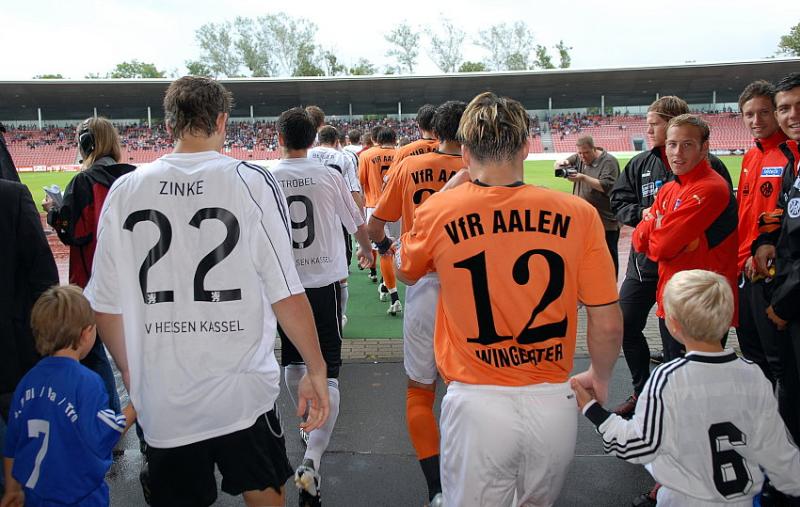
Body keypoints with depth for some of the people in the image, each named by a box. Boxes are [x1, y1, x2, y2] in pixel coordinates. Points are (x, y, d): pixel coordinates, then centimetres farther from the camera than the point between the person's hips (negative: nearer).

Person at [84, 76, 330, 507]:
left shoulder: (125, 190, -2)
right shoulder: (252, 182, -9)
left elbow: (106, 305, 2)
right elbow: (286, 294, -13)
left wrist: (130, 375, 16)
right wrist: (316, 371, -3)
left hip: (162, 402, 2)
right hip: (245, 396, -2)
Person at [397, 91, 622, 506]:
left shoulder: (438, 212, -8)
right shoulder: (578, 214, -7)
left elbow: (407, 273, 14)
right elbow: (608, 323, -3)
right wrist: (600, 377, 17)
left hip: (477, 405, -2)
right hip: (554, 405, 2)